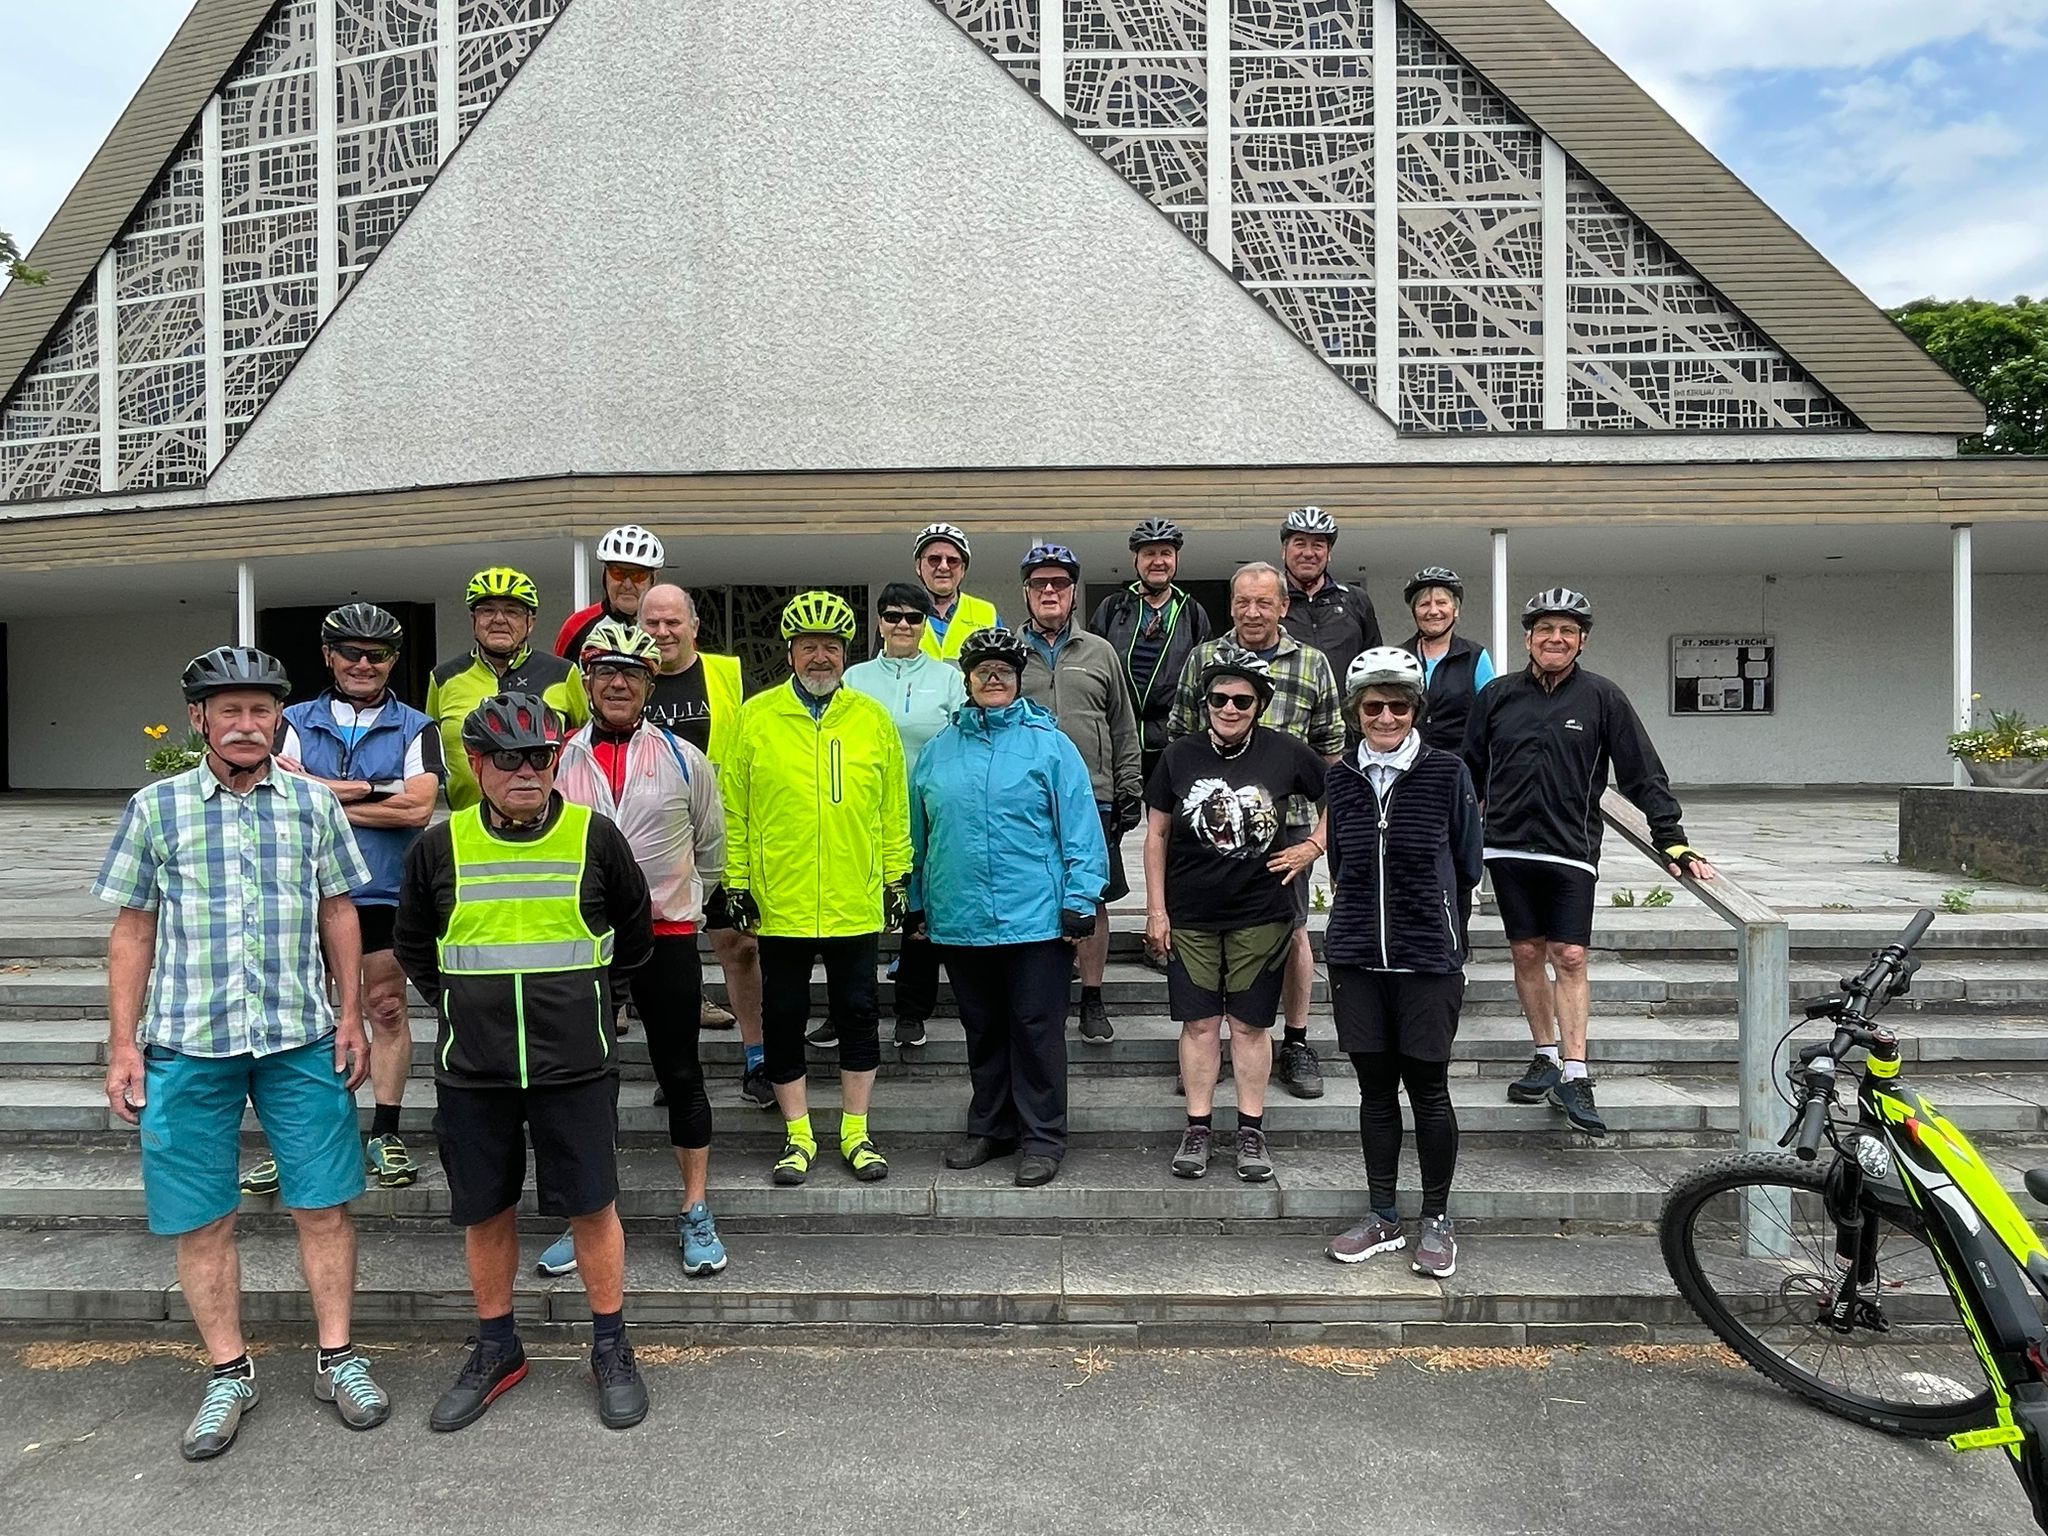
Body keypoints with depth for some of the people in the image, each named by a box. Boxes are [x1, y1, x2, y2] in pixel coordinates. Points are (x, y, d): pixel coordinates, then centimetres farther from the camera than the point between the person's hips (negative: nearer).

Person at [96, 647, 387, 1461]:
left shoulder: (313, 802, 5)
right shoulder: (155, 807, 3)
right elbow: (133, 931, 6)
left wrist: (350, 1017, 4)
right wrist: (123, 1043, 3)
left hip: (302, 1037, 0)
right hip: (187, 1044, 0)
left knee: (322, 1205, 5)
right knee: (201, 1218, 8)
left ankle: (337, 1356, 20)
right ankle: (228, 1373, 25)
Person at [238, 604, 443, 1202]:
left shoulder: (416, 729, 1)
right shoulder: (297, 721, 7)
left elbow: (418, 808, -14)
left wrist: (322, 797, -9)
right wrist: (376, 787, -15)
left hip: (384, 893, -2)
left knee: (387, 1009, 5)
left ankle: (385, 1135, 17)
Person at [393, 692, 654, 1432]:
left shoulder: (595, 837, -3)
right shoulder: (440, 847, 0)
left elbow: (634, 935, 11)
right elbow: (413, 947, 16)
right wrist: (460, 1003, 8)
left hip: (575, 1065, -2)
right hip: (472, 1070, 2)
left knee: (592, 1205, 5)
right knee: (486, 1212, 13)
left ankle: (611, 1351, 22)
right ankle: (495, 1350, 32)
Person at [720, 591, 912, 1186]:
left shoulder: (873, 718, 4)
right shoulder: (755, 717, 0)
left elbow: (894, 809, 7)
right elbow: (732, 809, 1)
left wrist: (897, 878, 5)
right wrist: (736, 881, -3)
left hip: (856, 906, 1)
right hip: (778, 904, 0)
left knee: (857, 1015, 10)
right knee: (783, 1019, 9)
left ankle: (856, 1133, 25)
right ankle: (798, 1136, 24)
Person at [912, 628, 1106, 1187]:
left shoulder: (1049, 744, -2)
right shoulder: (939, 750, 10)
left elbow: (1080, 827, -5)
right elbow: (918, 832, 17)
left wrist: (1080, 899, -10)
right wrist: (914, 901, 17)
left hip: (1036, 917, -4)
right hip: (959, 919, 4)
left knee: (1036, 1029, 3)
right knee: (982, 1030, 15)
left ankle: (1042, 1138, 15)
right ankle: (990, 1128, 30)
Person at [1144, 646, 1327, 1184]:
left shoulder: (1286, 753, -3)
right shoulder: (1181, 755, 0)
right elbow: (1157, 834, 6)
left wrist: (1313, 847, -1)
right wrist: (1156, 908, 3)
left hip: (1261, 913, -1)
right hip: (1190, 915, 1)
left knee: (1251, 1023, 6)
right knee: (1199, 1022, 5)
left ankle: (1252, 1133, 18)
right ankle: (1198, 1129, 16)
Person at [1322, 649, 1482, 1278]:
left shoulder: (1446, 772, -4)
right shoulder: (1342, 779, 5)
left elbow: (1466, 867, 4)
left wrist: (1427, 915, 9)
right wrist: (1361, 922, 13)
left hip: (1429, 958, -3)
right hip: (1356, 956, 3)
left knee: (1427, 1086, 3)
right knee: (1375, 1088, 10)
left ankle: (1436, 1220, 20)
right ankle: (1382, 1218, 23)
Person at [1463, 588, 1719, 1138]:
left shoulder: (1602, 698, 1)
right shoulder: (1497, 696, 6)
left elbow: (1644, 775, 2)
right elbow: (1469, 772, 13)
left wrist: (1672, 841, -3)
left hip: (1571, 850, -2)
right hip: (1508, 847, 2)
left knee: (1570, 958, -5)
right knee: (1527, 954, 8)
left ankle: (1574, 1077, 1)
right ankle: (1548, 1058, 20)